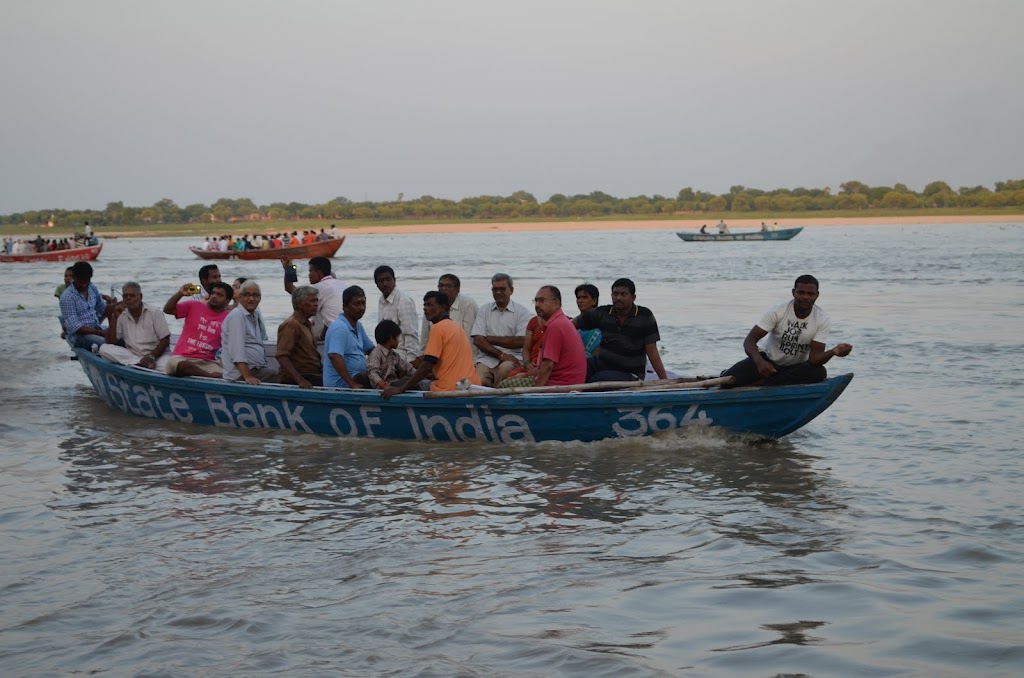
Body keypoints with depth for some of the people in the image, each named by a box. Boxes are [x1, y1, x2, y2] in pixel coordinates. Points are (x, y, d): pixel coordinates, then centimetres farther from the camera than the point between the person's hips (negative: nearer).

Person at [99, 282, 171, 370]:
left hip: (157, 355, -5)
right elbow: (110, 342, 3)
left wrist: (152, 357, -17)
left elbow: (165, 340, -3)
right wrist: (115, 317, -4)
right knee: (104, 348, -20)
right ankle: (141, 363, -27)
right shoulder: (122, 317, 10)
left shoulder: (154, 313, 1)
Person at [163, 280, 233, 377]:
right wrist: (180, 293, -13)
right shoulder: (194, 306, 8)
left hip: (207, 362, -2)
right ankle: (212, 376, -29)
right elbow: (167, 310, 2)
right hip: (183, 358, 2)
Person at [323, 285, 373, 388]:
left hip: (356, 377, 9)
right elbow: (334, 357, -30)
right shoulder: (339, 328, -18)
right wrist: (352, 384, -32)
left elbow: (370, 349, 25)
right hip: (340, 383, -9)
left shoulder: (357, 326, 14)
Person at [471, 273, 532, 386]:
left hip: (512, 357, -1)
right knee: (479, 380, -30)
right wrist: (501, 355, -9)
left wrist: (490, 339, 0)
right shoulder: (484, 310, 16)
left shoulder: (522, 312, 7)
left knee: (505, 368, -34)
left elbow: (520, 341, -6)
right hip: (487, 358, 1)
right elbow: (478, 340, 4)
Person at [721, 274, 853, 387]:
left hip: (797, 367, 2)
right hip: (768, 362, -2)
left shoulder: (822, 319, -14)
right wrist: (759, 362, -42)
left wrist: (833, 351, -43)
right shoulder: (777, 311, -16)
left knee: (819, 372, -34)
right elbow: (749, 341, -21)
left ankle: (759, 383, -28)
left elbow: (814, 358, -20)